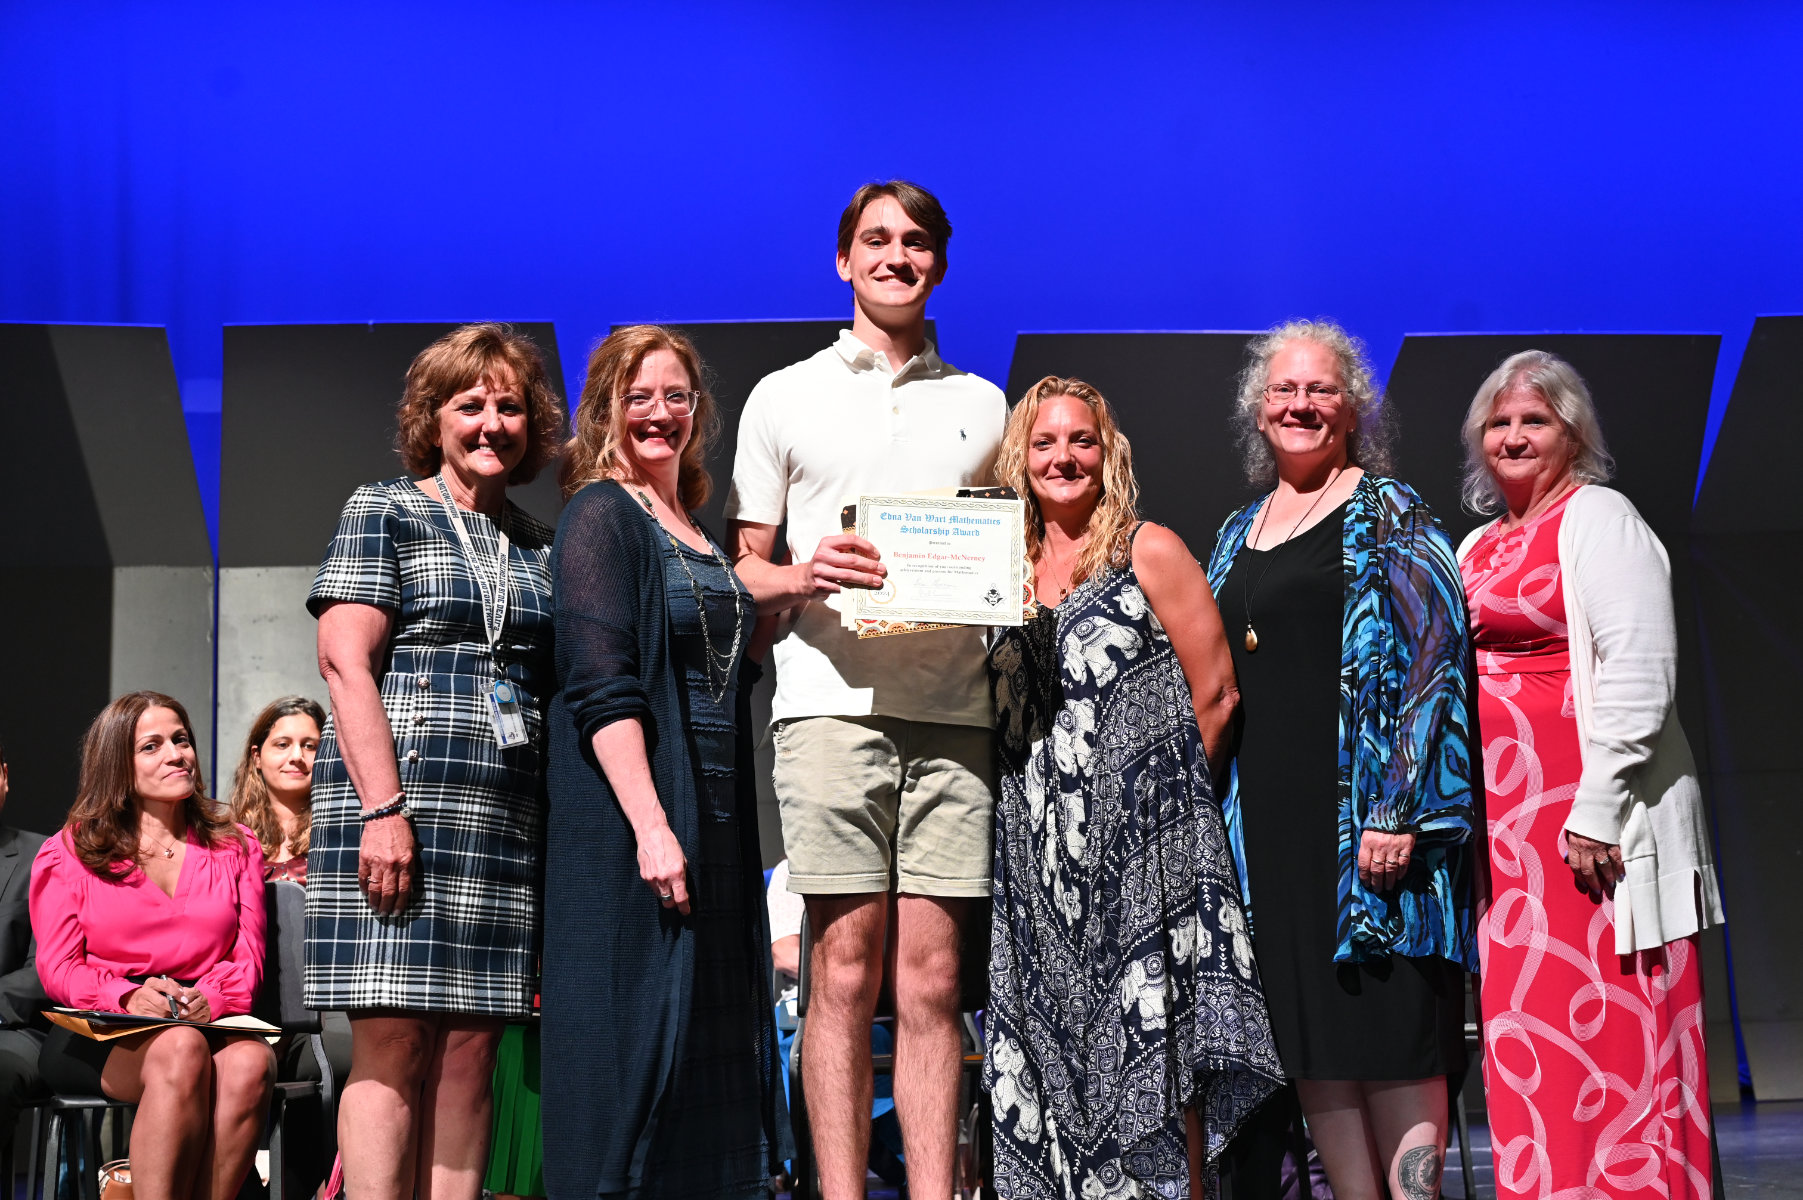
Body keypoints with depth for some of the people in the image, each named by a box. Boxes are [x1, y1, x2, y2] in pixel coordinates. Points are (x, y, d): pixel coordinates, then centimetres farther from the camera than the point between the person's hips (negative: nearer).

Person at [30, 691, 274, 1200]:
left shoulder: (236, 848, 19)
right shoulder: (70, 852, 13)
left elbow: (247, 956, 9)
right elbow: (58, 967, 4)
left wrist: (211, 997, -15)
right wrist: (129, 997, -18)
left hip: (210, 1021, 2)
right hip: (96, 1035, -2)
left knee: (251, 1061, -35)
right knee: (179, 1049, -37)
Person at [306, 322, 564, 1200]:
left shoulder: (539, 549, 19)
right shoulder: (384, 511, 4)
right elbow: (346, 662, -6)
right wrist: (383, 806, -16)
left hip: (510, 815, 5)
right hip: (400, 794, -5)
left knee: (472, 1046, 2)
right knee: (394, 1040, -9)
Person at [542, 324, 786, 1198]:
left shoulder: (698, 532, 18)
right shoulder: (601, 515, -5)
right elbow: (602, 687, -16)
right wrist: (651, 824, -23)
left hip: (715, 813, 8)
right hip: (635, 808, -8)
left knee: (708, 1034, 8)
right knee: (636, 1025, -7)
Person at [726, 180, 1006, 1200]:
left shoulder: (983, 406, 19)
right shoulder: (785, 397, 14)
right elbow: (742, 571, 11)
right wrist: (798, 577, -10)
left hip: (953, 703, 2)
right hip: (832, 695, -2)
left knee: (933, 972, -1)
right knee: (847, 964, -5)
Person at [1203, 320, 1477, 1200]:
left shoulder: (1386, 514, -1)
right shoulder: (1238, 534, 18)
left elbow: (1431, 656, -10)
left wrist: (1399, 807, -18)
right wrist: (1220, 811, 14)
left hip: (1361, 809, -6)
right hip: (1267, 815, 6)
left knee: (1388, 1027, -7)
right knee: (1305, 1033, 4)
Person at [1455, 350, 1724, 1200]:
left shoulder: (1596, 519, -5)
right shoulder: (1478, 548, 19)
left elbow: (1639, 671, -14)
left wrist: (1595, 809, -19)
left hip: (1590, 818, -8)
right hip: (1505, 818, 8)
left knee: (1604, 1026, -7)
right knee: (1527, 1024, 9)